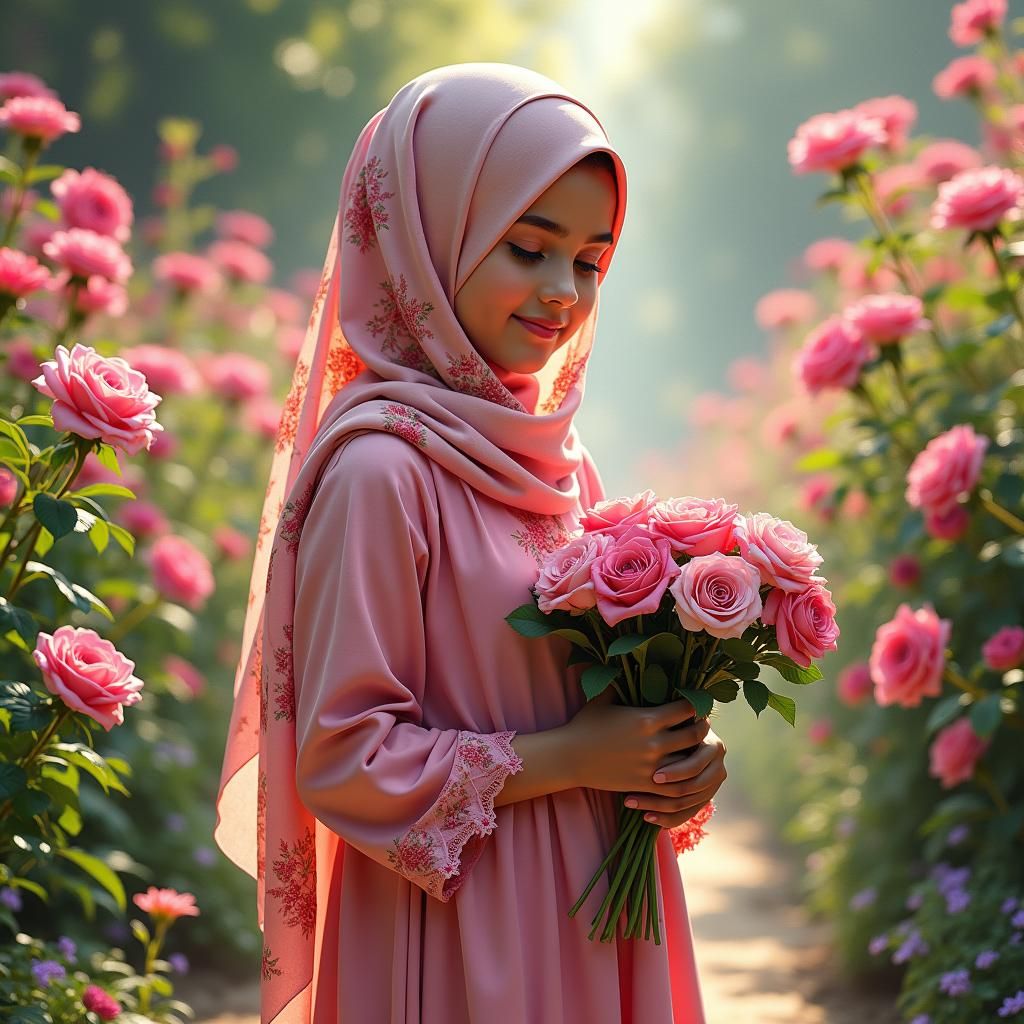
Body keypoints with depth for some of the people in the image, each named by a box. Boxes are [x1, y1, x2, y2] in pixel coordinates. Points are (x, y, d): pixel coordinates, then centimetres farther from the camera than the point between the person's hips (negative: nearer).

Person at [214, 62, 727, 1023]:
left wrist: (674, 758, -3)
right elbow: (344, 756, -17)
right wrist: (568, 757, -17)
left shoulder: (555, 459, 5)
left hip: (592, 925, 7)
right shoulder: (379, 467, -16)